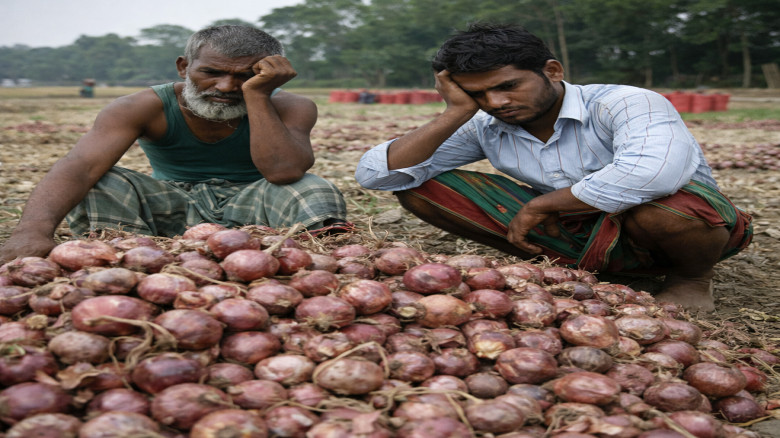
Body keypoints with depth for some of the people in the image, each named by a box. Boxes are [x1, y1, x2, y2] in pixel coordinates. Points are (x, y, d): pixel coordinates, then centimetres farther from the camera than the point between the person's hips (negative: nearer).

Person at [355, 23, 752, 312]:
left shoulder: (626, 103, -22)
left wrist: (539, 205, -32)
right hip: (570, 233, 4)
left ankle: (692, 279, -5)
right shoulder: (482, 128, -8)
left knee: (656, 206, -43)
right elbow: (374, 174, -12)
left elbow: (653, 172, -45)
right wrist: (456, 113, -21)